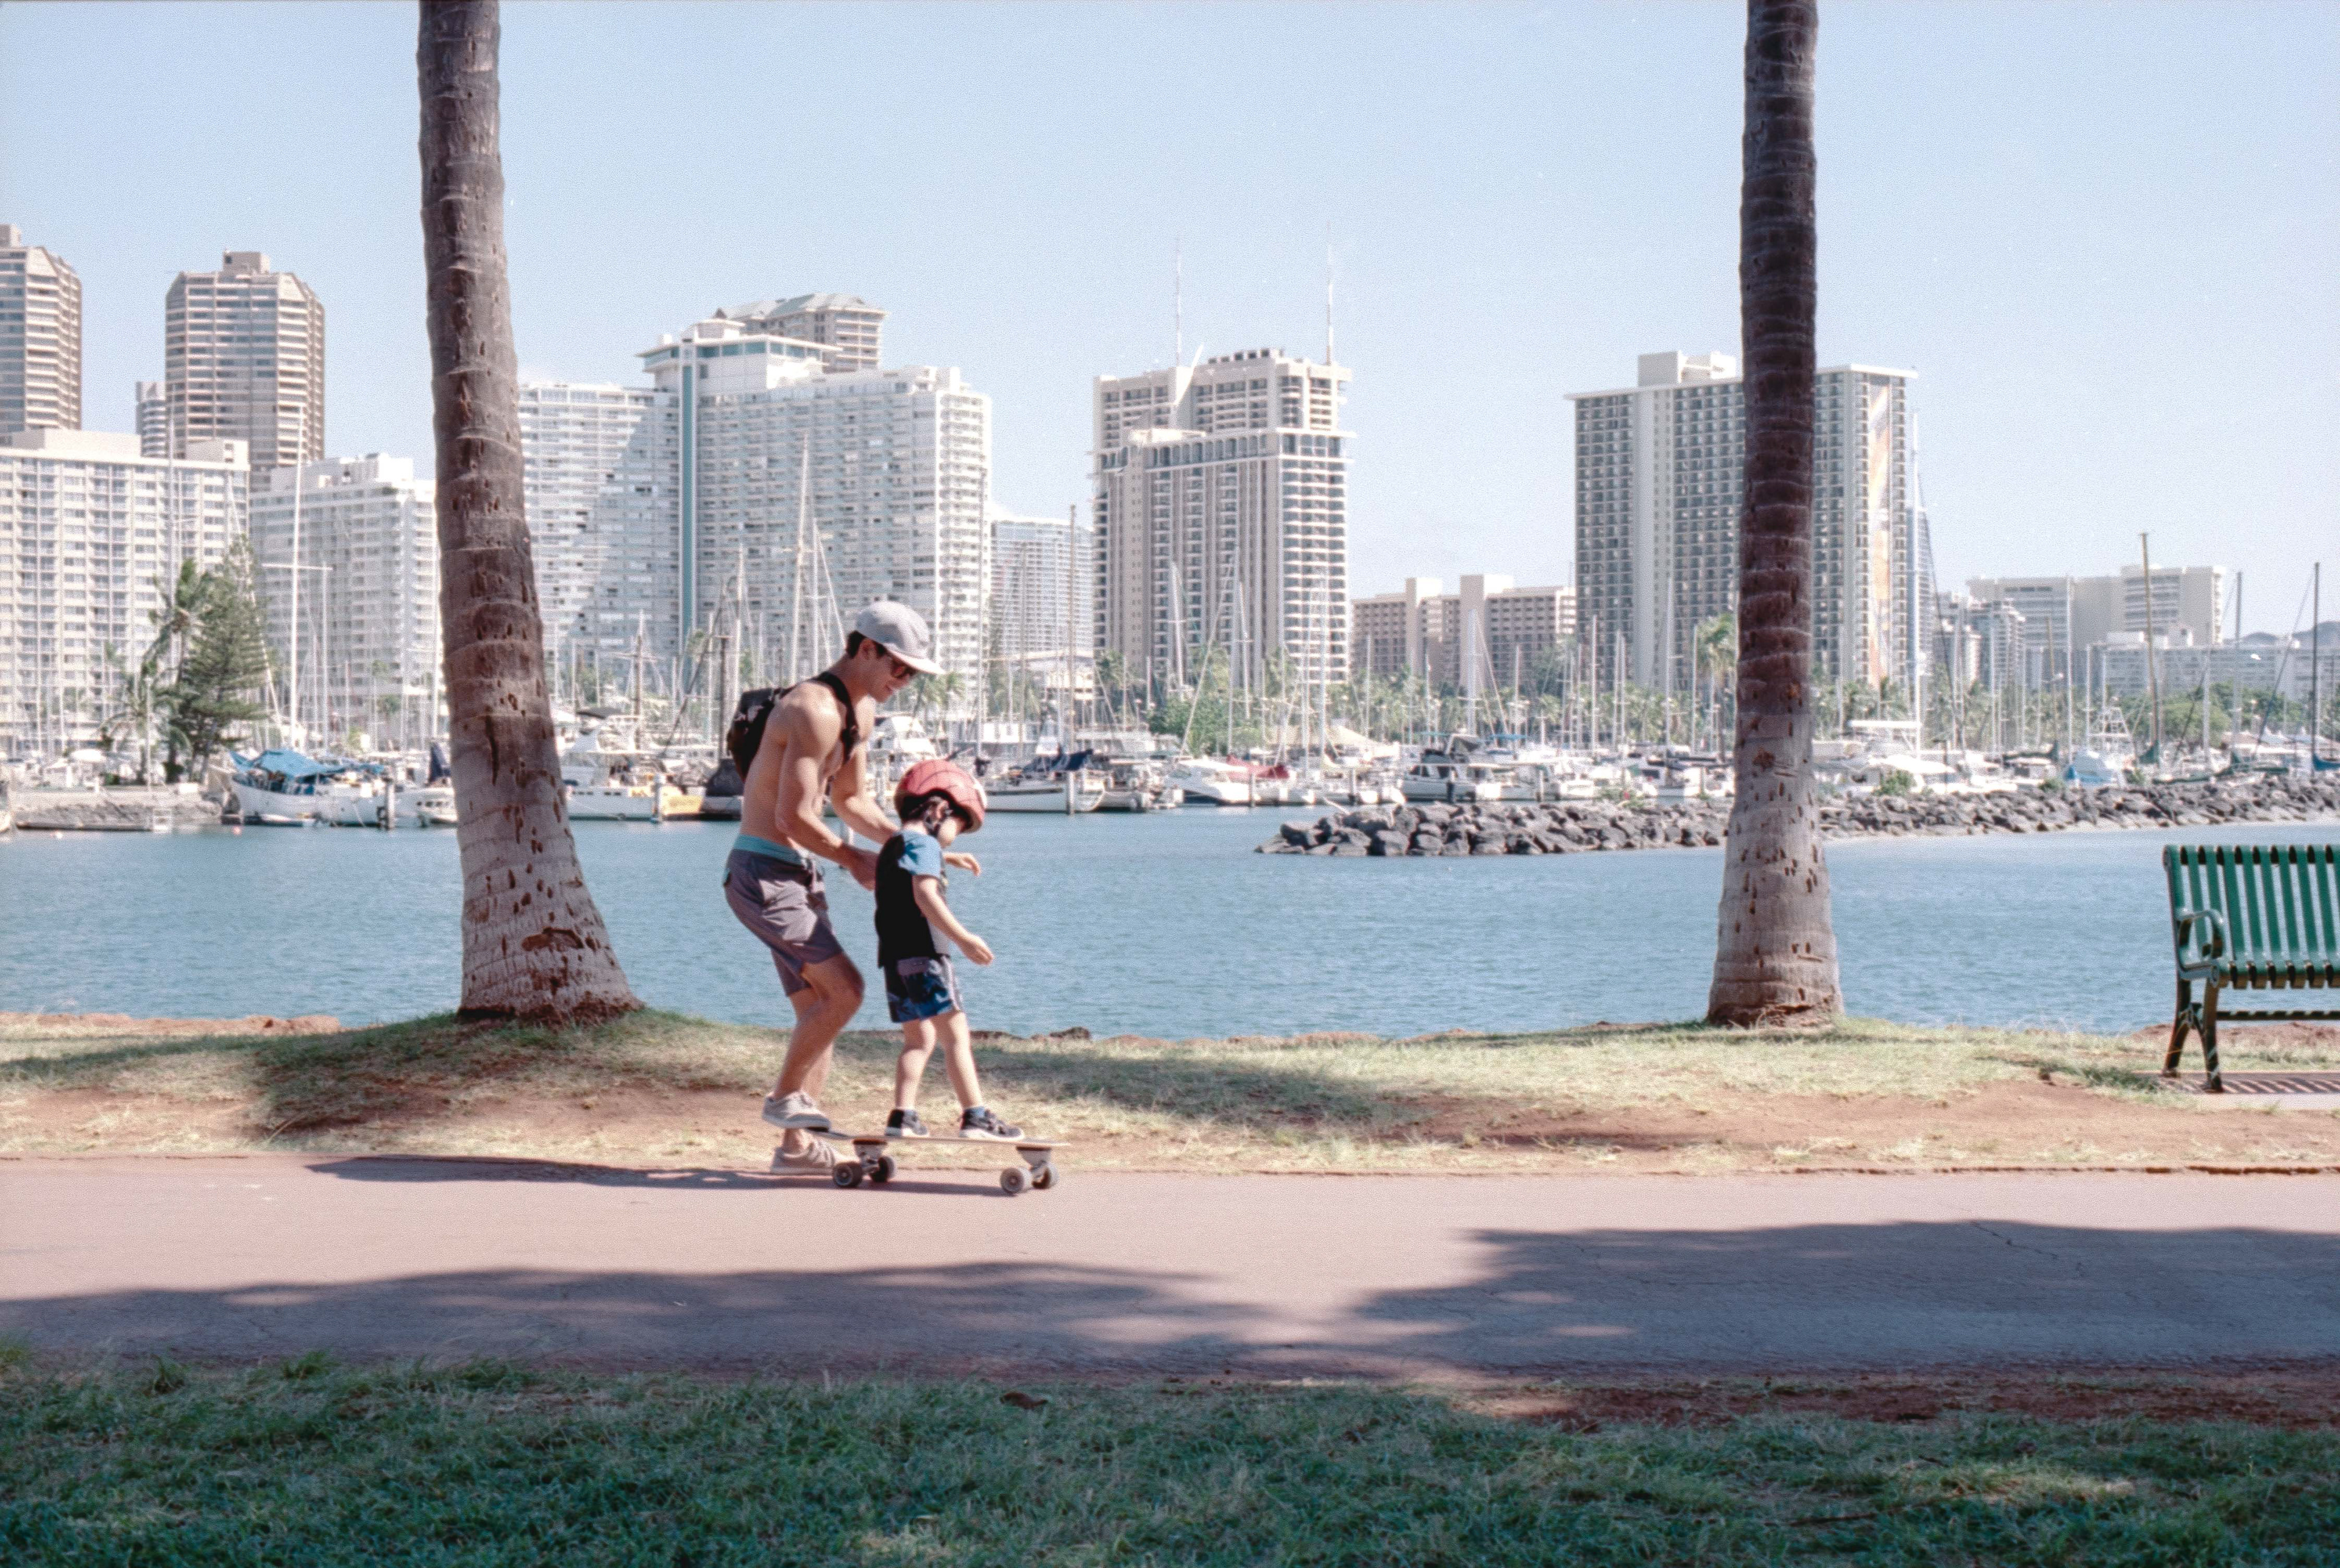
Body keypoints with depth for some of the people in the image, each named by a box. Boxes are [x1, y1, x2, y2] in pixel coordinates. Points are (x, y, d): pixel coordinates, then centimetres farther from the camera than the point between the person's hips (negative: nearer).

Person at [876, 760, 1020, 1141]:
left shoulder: (892, 846, 21)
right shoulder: (923, 844, -8)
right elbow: (925, 895, -22)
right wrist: (964, 938, -25)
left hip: (894, 959, 9)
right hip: (922, 955, -9)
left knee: (919, 1039, 14)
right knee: (955, 1035, -8)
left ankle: (903, 1115, 8)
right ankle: (976, 1116, -12)